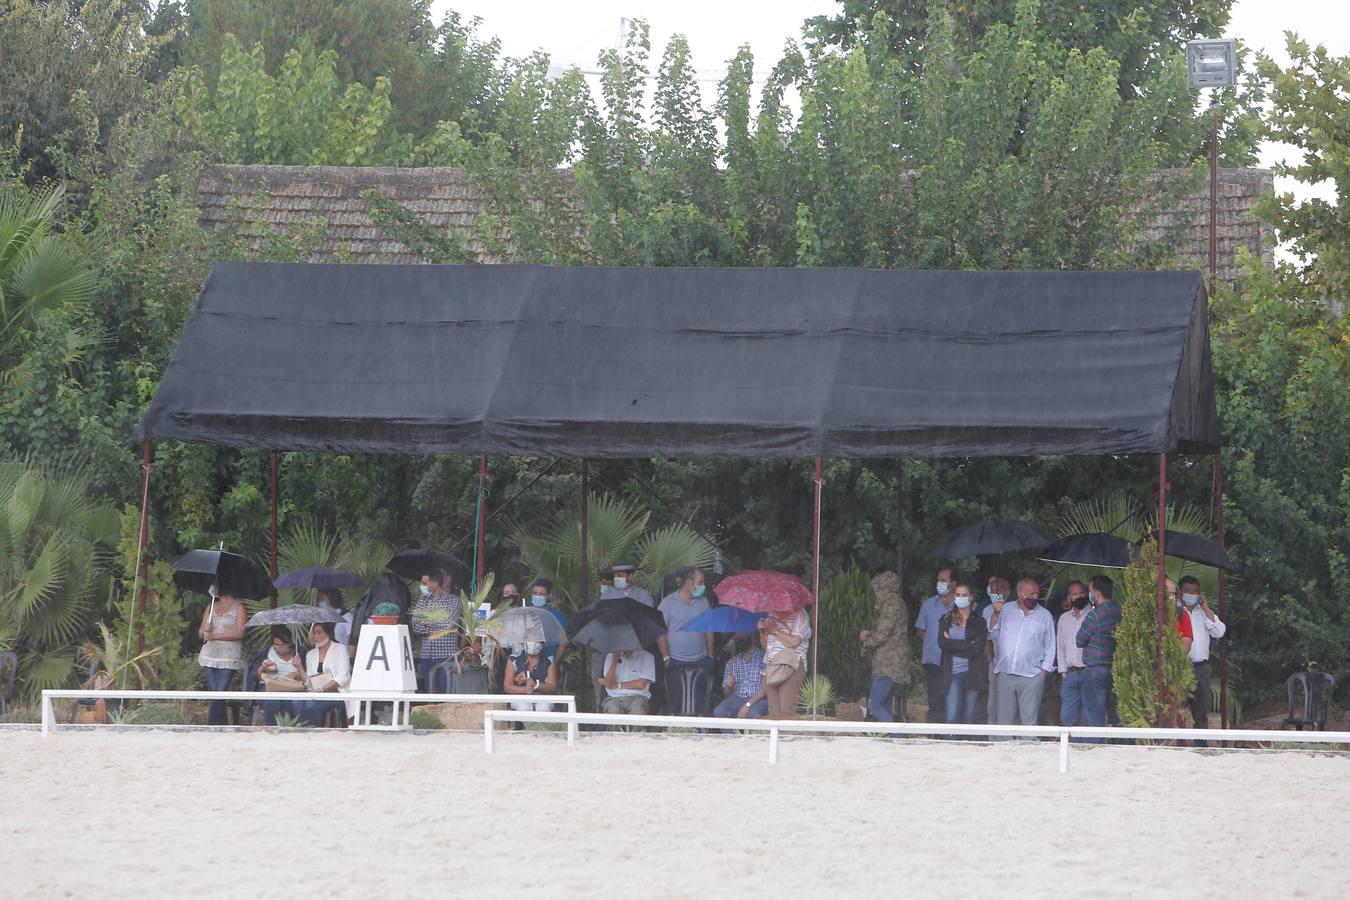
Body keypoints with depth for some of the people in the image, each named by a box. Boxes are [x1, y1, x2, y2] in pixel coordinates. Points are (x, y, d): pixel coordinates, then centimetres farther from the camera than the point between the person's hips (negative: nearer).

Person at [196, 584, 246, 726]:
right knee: (213, 693, 2)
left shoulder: (238, 608, 1)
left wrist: (215, 636, -13)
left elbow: (240, 633, -9)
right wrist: (204, 631, -7)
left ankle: (210, 727, -15)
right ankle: (222, 726, 7)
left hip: (229, 657, -5)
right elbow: (201, 633, 18)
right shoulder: (210, 607, 17)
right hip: (210, 654, 5)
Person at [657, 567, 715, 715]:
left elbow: (709, 630, 14)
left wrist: (710, 657, 9)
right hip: (677, 663, -3)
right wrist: (666, 658, -9)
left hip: (700, 662, 3)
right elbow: (660, 632, -4)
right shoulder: (668, 603, -2)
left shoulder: (703, 602, 10)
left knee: (700, 706, 2)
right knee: (676, 705, -1)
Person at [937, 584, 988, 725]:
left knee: (969, 717, 2)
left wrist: (953, 645, -7)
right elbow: (942, 644, -6)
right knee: (952, 717, -10)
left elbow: (977, 648, -7)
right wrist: (967, 644, -10)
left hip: (972, 672, 0)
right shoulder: (946, 620, 9)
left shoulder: (978, 621, 5)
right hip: (953, 673, 0)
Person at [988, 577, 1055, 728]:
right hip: (1006, 674, 2)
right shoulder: (1006, 610, 10)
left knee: (1030, 720, -6)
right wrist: (996, 615, -4)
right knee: (1004, 718, 6)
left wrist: (1044, 670, -1)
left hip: (1031, 677, -2)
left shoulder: (1045, 616, 6)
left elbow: (1050, 646, 7)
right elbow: (994, 634, 9)